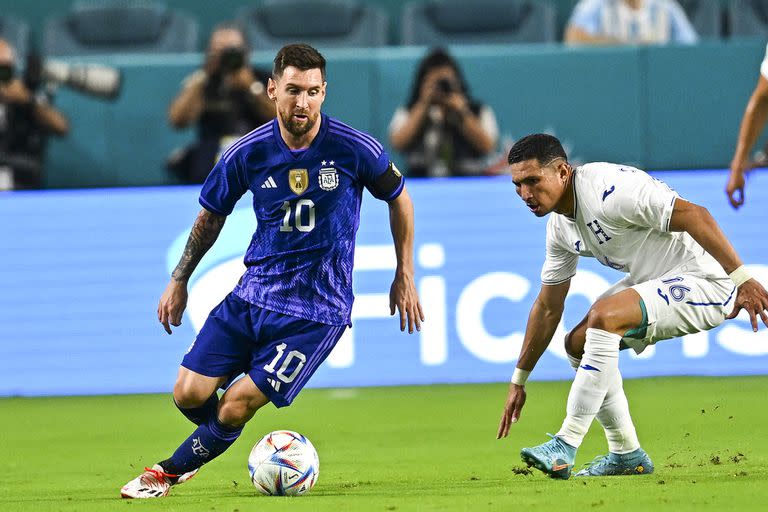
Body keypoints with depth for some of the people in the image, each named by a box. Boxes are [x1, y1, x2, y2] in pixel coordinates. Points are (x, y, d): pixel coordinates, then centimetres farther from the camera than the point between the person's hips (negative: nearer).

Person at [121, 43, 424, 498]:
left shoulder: (356, 150, -12)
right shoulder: (247, 154, -5)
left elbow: (399, 199, 7)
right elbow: (211, 216, 13)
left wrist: (405, 277, 10)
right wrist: (179, 281, 16)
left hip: (317, 309, -3)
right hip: (253, 291, 3)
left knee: (236, 406, -11)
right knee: (190, 393, -5)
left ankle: (172, 471, 14)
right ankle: (217, 442, 29)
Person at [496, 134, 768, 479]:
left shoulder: (608, 189, -24)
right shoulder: (560, 227, 6)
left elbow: (695, 216, -27)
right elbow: (548, 307, 15)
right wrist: (518, 381, 17)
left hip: (704, 280, -10)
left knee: (602, 316, -28)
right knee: (578, 342, 8)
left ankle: (565, 447, -24)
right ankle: (627, 455, 15)